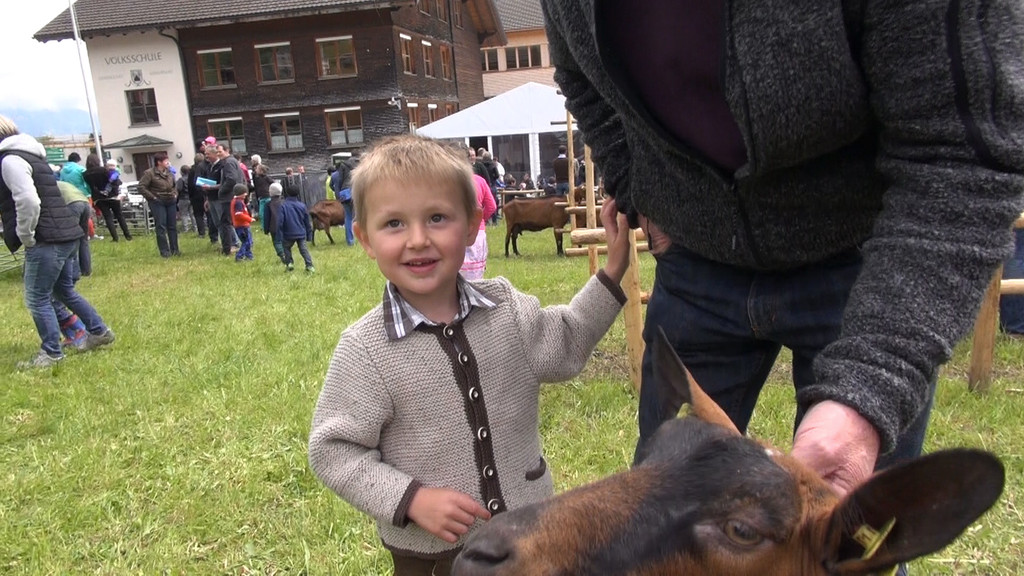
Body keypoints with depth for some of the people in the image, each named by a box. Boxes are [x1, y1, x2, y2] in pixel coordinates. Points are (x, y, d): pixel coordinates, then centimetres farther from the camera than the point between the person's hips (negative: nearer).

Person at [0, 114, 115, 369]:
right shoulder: (30, 155, 20)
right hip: (65, 234, 10)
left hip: (47, 240, -10)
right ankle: (99, 331, 28)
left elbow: (28, 201, -25)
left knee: (37, 298, 0)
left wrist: (25, 236, -13)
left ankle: (51, 353, 6)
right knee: (64, 290, 22)